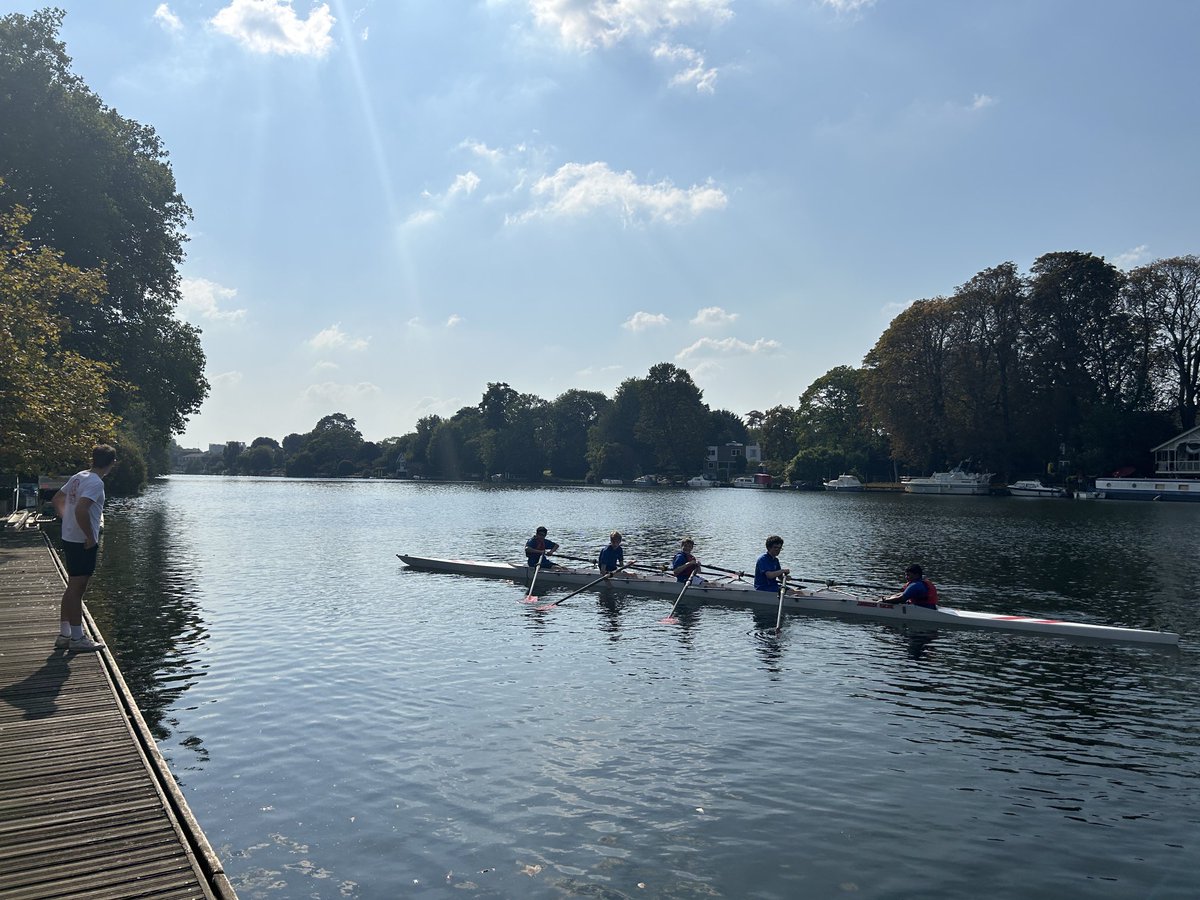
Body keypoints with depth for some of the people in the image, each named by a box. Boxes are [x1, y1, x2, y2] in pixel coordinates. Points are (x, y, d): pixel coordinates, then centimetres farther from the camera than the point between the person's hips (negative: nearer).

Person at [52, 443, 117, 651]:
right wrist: (91, 537, -20)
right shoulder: (96, 482, -18)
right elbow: (80, 509, -29)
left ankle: (64, 635, 23)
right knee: (77, 588, -2)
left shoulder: (78, 477, 10)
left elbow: (57, 499, 20)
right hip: (83, 542, -9)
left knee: (72, 587, 16)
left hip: (69, 538, 9)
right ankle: (77, 638, 5)